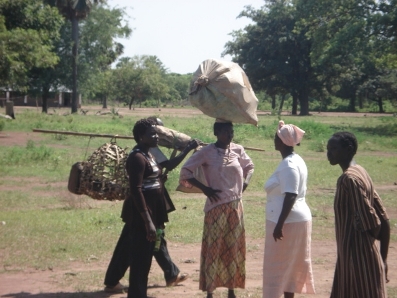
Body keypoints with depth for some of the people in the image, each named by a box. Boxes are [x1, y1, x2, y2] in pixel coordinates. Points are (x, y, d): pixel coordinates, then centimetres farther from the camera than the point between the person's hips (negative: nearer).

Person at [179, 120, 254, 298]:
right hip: (216, 207, -4)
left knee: (233, 248, 9)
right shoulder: (207, 152, -9)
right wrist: (204, 188, -12)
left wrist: (244, 184, 6)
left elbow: (249, 166, 22)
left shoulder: (238, 150, 4)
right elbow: (186, 171, -8)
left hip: (236, 207, 4)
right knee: (213, 248, -2)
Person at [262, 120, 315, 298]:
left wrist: (279, 225, -25)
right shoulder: (294, 160, 11)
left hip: (288, 221, -10)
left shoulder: (289, 165, -19)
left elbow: (290, 197, -25)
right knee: (289, 265, 15)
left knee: (279, 265, -3)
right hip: (296, 219, 10)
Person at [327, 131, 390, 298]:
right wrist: (383, 258, 13)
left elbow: (371, 223, -21)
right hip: (365, 256, 9)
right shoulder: (360, 173, 10)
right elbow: (383, 218, 11)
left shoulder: (349, 179, -17)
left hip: (357, 257, -9)